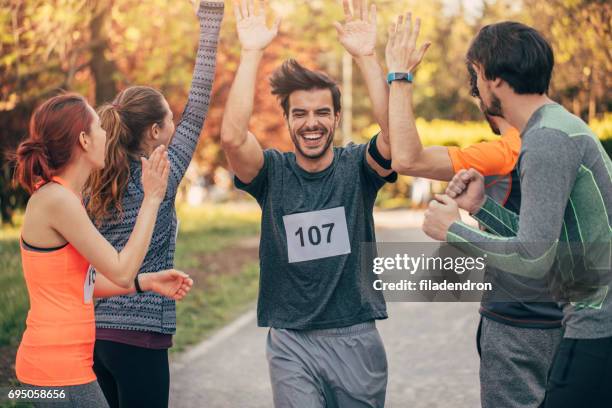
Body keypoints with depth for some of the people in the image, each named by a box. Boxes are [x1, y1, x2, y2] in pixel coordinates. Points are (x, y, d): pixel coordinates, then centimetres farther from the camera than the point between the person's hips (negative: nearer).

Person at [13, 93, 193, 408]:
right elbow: (121, 272, -16)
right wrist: (151, 199, -10)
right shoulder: (57, 199, -18)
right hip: (58, 369, -9)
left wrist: (146, 282, 8)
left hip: (65, 362, 9)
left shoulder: (57, 196, 11)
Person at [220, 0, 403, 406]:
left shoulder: (356, 167, 0)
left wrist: (367, 56, -25)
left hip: (357, 339, 1)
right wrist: (252, 53, -22)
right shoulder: (273, 172, -2)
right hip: (292, 342, -1)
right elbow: (232, 135, -21)